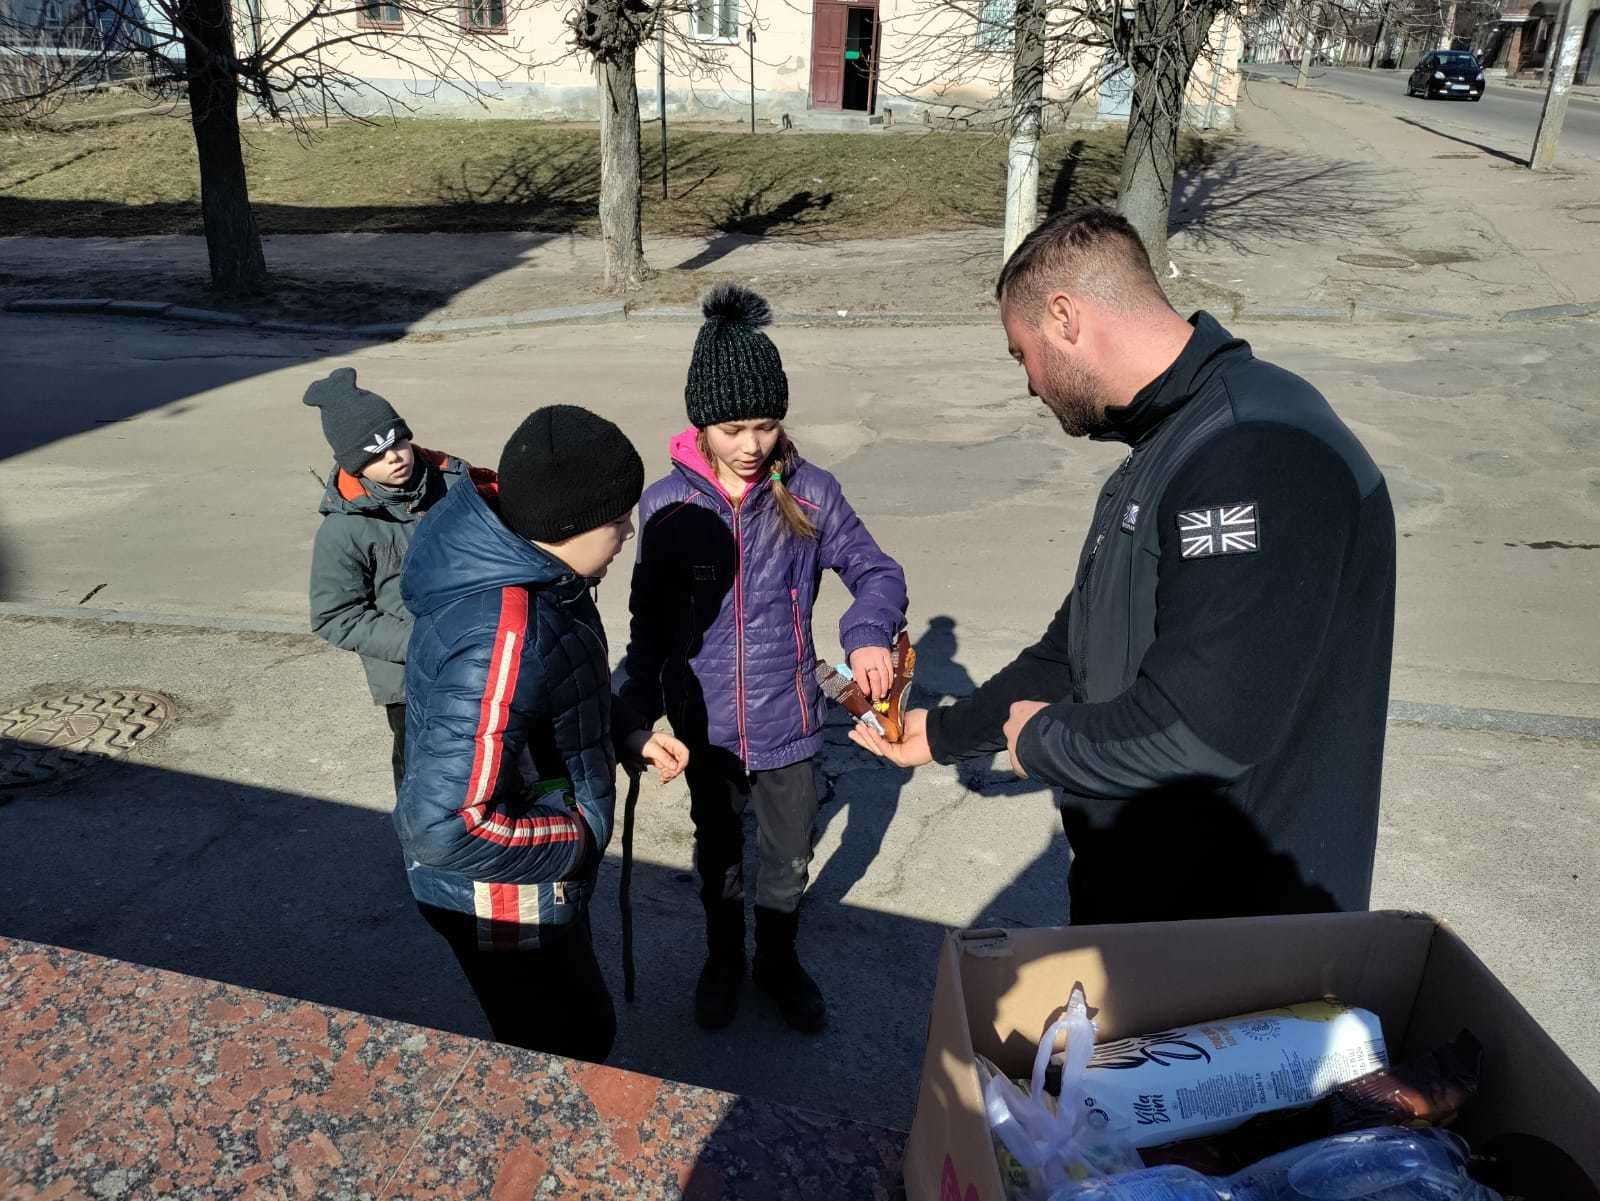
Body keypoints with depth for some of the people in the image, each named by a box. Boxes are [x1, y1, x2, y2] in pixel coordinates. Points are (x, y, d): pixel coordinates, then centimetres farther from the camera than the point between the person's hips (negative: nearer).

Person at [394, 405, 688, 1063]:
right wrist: (580, 837, -23)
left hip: (540, 879, 9)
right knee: (570, 1052, 17)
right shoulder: (503, 638, -37)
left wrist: (630, 735, -1)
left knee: (581, 1028, 30)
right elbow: (446, 826, -37)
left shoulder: (521, 568, -7)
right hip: (506, 902, -9)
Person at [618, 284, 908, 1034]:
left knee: (788, 859, 19)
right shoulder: (667, 504, -10)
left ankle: (779, 962, 47)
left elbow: (876, 571, -6)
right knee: (718, 854, 23)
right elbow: (649, 623, 0)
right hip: (705, 726, 1)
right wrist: (636, 713, -2)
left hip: (788, 720, 0)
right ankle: (723, 960, 49)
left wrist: (869, 632, -27)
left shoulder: (809, 492, -12)